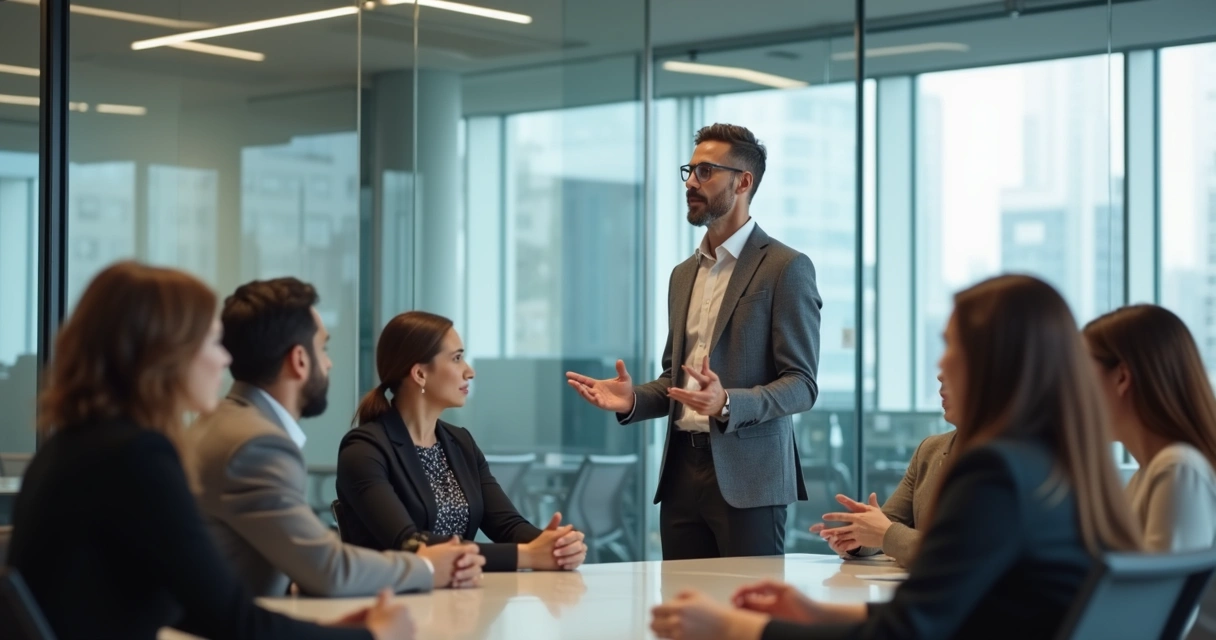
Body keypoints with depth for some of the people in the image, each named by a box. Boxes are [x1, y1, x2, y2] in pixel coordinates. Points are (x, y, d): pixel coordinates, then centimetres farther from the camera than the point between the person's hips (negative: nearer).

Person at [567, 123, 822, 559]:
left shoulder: (785, 269, -4)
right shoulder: (684, 274, 18)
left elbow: (800, 385, -9)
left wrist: (727, 404, -26)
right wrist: (633, 400, 3)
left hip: (746, 476, -6)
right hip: (682, 472, 6)